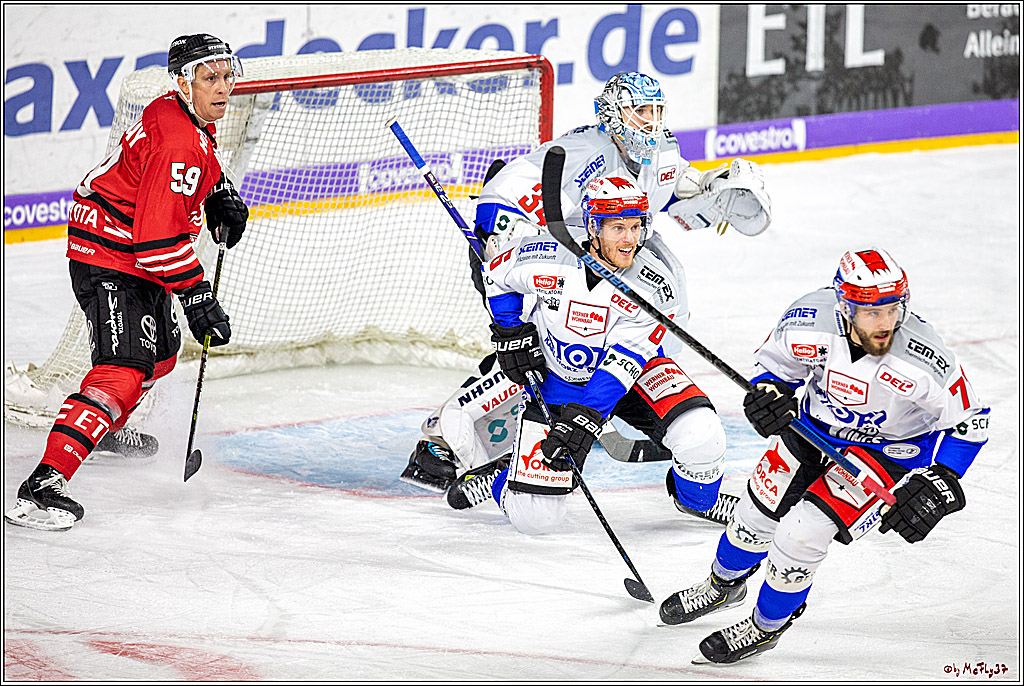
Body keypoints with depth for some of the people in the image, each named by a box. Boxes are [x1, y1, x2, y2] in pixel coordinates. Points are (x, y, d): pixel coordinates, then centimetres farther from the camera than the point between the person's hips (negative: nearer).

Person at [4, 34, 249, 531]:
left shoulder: (191, 117, 5)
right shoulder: (179, 141, -27)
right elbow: (159, 237, -30)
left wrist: (218, 191, 17)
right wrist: (198, 299, -26)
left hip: (139, 253, 11)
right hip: (110, 261, -11)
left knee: (160, 353, 29)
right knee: (121, 373, -23)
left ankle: (109, 430, 55)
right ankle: (44, 485, -33)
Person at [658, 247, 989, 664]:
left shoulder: (923, 360, -35)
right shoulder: (810, 320, -28)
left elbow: (968, 423, -19)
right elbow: (774, 359, -5)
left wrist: (937, 485, -26)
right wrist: (768, 392, -26)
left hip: (890, 448, -4)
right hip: (819, 423, 4)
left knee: (803, 530, -16)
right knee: (761, 507, 11)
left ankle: (767, 626, 12)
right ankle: (724, 584, 46)